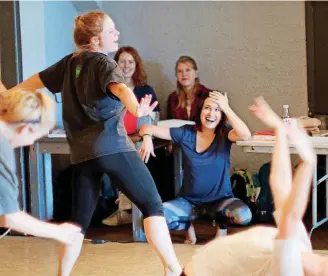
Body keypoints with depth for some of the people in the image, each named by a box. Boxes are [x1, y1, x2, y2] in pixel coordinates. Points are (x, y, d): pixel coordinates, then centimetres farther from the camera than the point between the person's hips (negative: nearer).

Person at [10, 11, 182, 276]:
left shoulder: (70, 62, 16)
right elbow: (120, 88, -26)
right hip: (113, 146, -7)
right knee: (153, 205, -4)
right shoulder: (105, 64, -4)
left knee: (80, 218, 13)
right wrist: (137, 110, -46)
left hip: (82, 152, 7)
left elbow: (37, 80, 27)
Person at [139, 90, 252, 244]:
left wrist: (226, 108, -28)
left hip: (220, 200, -1)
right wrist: (147, 138, -30)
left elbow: (245, 135, -32)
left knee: (244, 215, -33)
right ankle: (188, 227, 9)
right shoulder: (186, 133, -6)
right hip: (189, 201, 1)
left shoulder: (224, 134, -8)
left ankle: (222, 225, 6)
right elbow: (146, 128, -7)